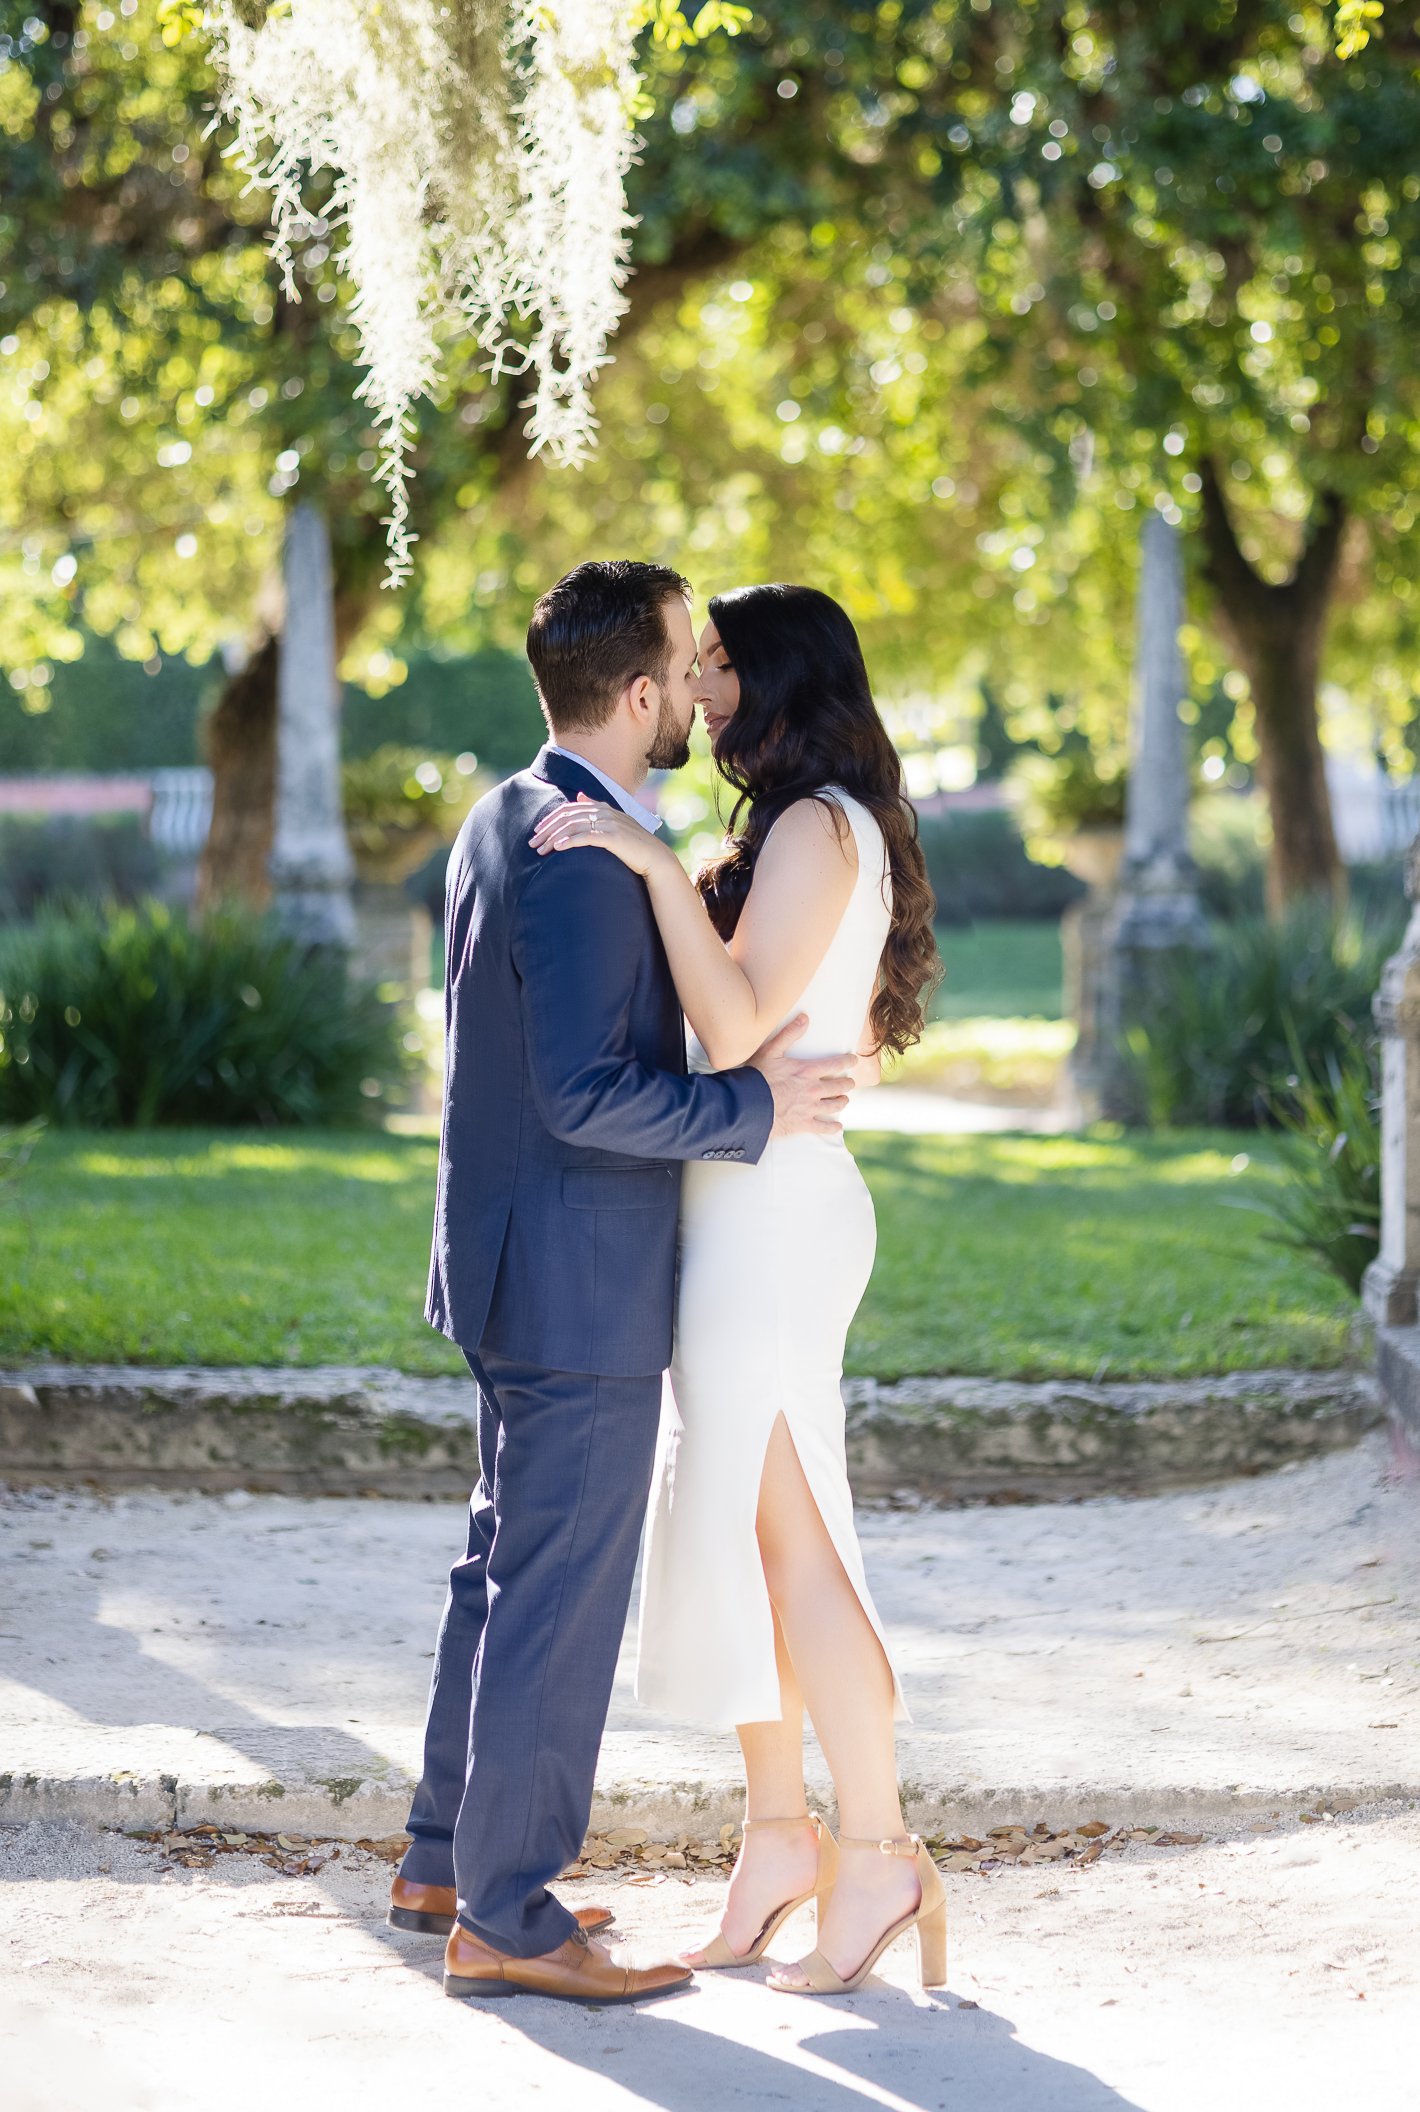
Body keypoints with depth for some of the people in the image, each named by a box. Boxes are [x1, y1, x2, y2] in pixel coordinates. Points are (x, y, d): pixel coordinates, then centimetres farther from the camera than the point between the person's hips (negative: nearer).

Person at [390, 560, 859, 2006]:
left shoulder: (505, 821, 10)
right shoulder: (580, 858, -21)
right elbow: (584, 1092, -25)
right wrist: (754, 1107, -17)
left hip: (517, 1267, 10)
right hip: (578, 1288, -10)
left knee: (506, 1568, 18)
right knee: (561, 1594, -3)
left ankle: (446, 1860, 28)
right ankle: (504, 1916, 3)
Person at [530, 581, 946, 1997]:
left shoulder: (819, 827, -13)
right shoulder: (813, 830, 17)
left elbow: (735, 1025, -21)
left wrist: (655, 867, -22)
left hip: (774, 1211, -10)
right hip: (750, 1209, 10)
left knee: (784, 1534, -7)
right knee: (730, 1524, 11)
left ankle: (877, 1853, -2)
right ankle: (780, 1831, 17)